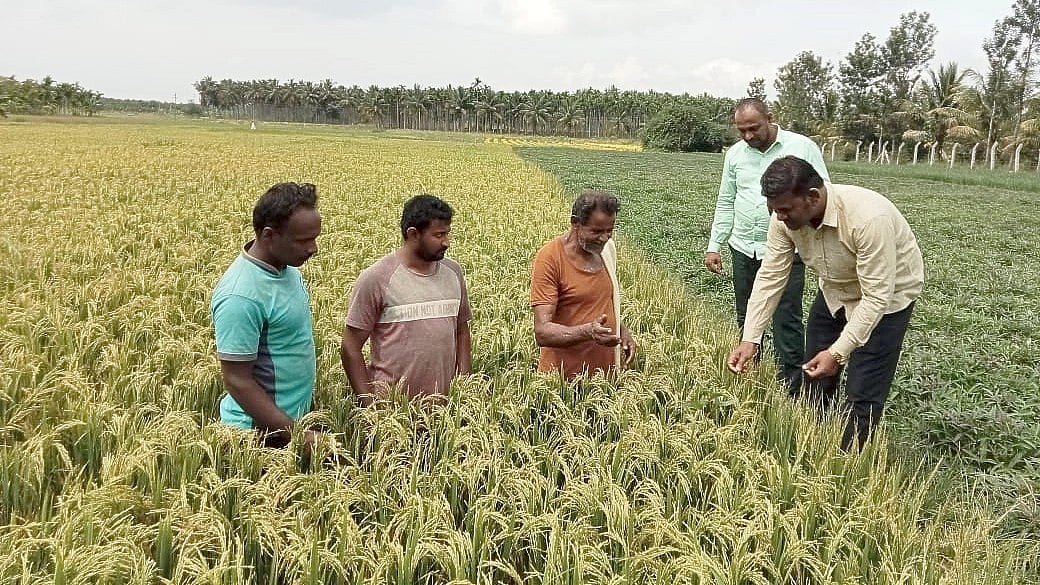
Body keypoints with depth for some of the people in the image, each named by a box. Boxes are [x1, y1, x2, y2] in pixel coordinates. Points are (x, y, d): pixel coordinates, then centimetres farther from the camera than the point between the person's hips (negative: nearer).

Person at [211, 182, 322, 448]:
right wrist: (294, 432, -24)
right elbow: (237, 381, -24)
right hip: (261, 432, -8)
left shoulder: (286, 268, 0)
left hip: (296, 414, 8)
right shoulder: (240, 296, -26)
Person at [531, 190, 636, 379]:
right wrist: (588, 332, -37)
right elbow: (542, 332, -23)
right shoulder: (549, 259, -18)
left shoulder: (607, 248, 4)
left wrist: (622, 330, 7)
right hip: (563, 378, -6)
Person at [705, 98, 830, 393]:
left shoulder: (802, 148, -5)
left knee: (786, 321, -3)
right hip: (744, 250, 5)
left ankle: (790, 388, 6)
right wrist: (714, 246, 10)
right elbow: (725, 203, 15)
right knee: (746, 320, 12)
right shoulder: (735, 154, 8)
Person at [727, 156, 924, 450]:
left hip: (885, 296, -6)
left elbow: (876, 296, -34)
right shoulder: (785, 217, -21)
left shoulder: (868, 218, -39)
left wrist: (838, 352, -37)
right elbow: (770, 277, -15)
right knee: (814, 380, 13)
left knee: (862, 397, -8)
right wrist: (749, 339, -20)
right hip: (835, 292, 6)